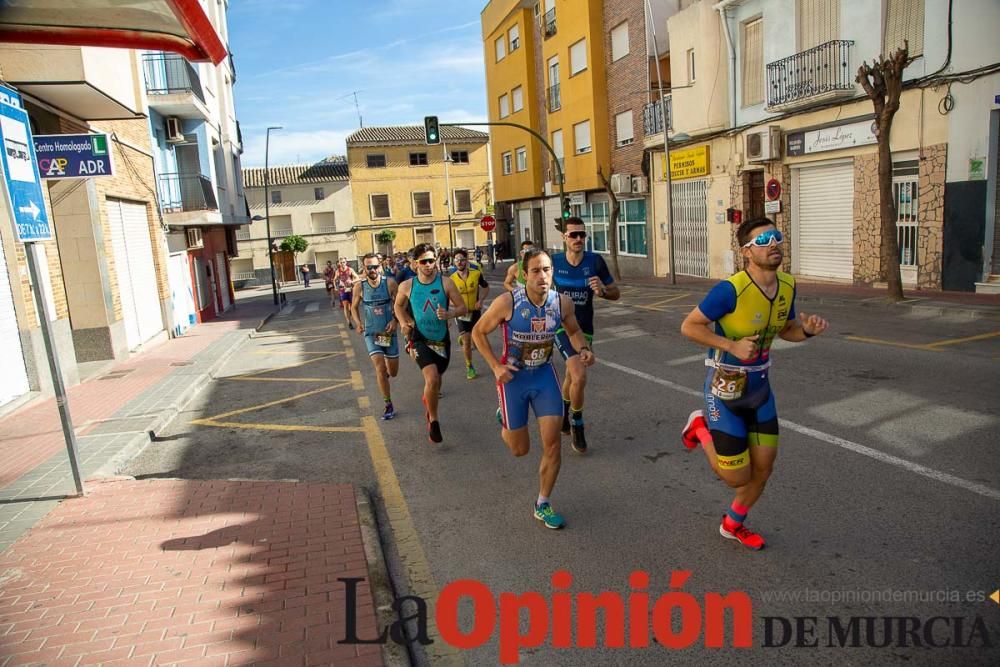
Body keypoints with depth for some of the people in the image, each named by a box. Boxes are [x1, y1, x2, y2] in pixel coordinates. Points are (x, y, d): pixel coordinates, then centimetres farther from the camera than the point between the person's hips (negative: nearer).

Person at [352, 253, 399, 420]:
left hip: (389, 333, 1)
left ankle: (382, 374, 48)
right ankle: (388, 406, -2)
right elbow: (354, 307, 8)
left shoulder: (389, 283, -10)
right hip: (371, 333, -1)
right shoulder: (359, 286, -7)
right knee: (380, 368, -16)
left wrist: (395, 320, -19)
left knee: (393, 372, 9)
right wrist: (358, 323, -8)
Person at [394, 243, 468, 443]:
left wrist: (449, 314, -25)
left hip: (442, 340, 2)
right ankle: (433, 421, -1)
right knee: (432, 379, -22)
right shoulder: (407, 286, -5)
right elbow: (398, 305, 15)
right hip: (420, 340, -2)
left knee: (435, 381, 19)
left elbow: (463, 308, -6)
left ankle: (428, 400, 55)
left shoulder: (446, 283, -9)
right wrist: (403, 322, 0)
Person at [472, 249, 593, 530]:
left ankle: (542, 505, 17)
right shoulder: (507, 302, -22)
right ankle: (504, 418, 44)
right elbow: (478, 332, -8)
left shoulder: (563, 302, -12)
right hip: (513, 377, -3)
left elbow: (573, 330, 10)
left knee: (552, 442, -3)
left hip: (544, 374, 3)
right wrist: (495, 366, -15)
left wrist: (583, 349, -11)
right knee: (520, 449, 9)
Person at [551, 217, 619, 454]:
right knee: (580, 376, -22)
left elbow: (616, 293, -2)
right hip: (562, 327, -2)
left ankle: (564, 416, 49)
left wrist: (602, 290, -23)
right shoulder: (553, 262, -9)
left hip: (585, 329, 3)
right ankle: (577, 425, 3)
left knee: (571, 377, 21)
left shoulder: (595, 261, -8)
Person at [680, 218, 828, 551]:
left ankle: (732, 525, 38)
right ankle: (701, 427, 26)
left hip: (760, 387, 7)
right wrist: (732, 346, -27)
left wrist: (808, 329, -9)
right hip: (726, 390, -7)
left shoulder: (787, 286, -3)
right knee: (738, 477, 1)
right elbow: (689, 326, -18)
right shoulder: (731, 289, -25)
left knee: (763, 468, 13)